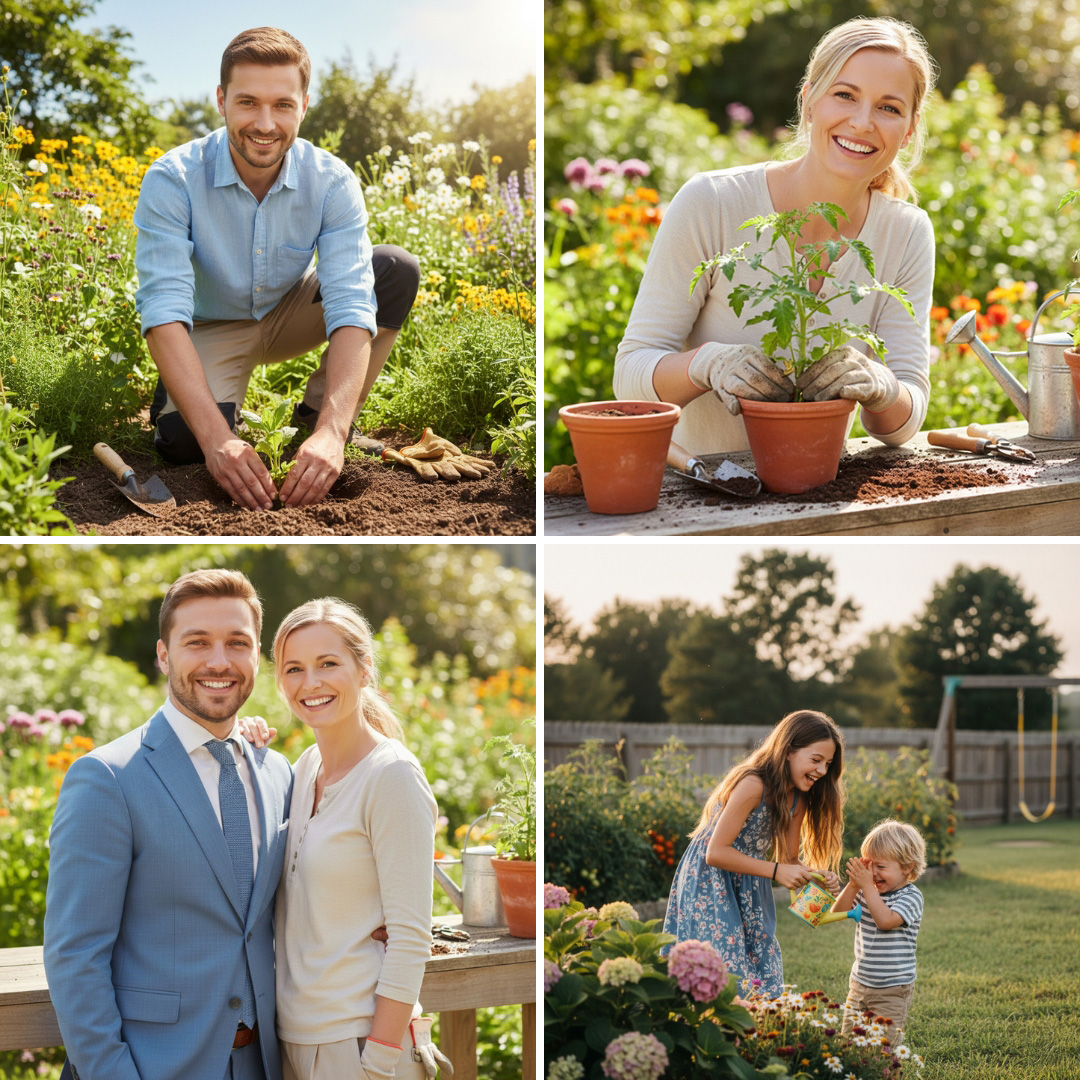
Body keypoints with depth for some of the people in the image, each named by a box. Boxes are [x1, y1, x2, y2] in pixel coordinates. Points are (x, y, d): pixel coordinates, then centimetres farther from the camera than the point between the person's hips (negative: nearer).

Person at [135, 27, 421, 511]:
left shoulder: (332, 182, -21)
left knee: (397, 269, -21)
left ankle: (317, 416, -5)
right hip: (213, 329, -3)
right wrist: (216, 437, -49)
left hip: (293, 315, 3)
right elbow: (164, 310, -34)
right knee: (183, 440, -32)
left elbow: (351, 306, -31)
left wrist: (331, 432, -48)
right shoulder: (173, 180, -27)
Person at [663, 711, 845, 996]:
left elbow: (790, 859, 7)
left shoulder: (798, 799, 2)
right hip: (710, 888, -8)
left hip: (747, 892, 8)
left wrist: (819, 877, -14)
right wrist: (776, 871, -27)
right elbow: (716, 853, -25)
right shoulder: (753, 785, -25)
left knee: (765, 979, 7)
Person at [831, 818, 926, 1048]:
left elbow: (885, 920, -28)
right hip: (860, 983, 6)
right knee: (849, 1037, 9)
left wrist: (867, 885, -25)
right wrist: (853, 885, -13)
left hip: (892, 991, -6)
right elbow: (838, 914, 0)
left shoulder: (911, 897, -13)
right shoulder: (866, 891, 4)